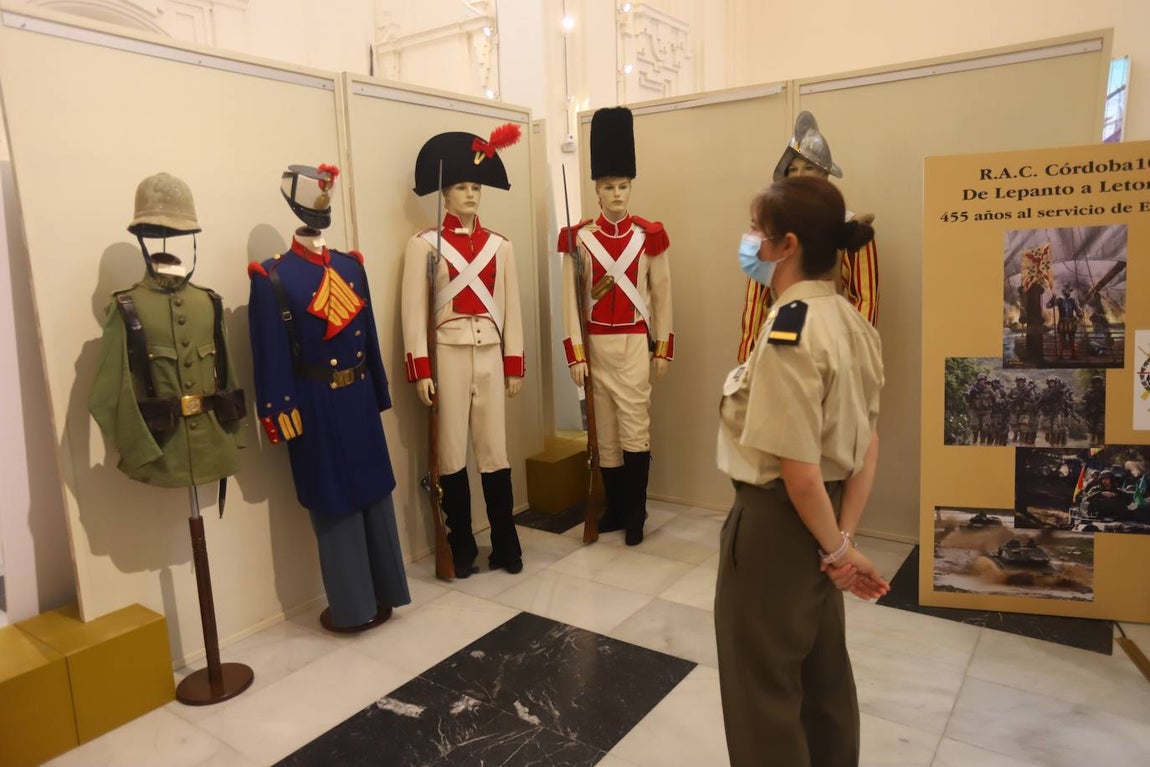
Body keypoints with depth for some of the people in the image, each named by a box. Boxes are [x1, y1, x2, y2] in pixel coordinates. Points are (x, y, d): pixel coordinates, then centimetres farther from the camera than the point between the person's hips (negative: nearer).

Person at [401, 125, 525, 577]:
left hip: (491, 354, 3)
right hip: (448, 354, -2)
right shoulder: (423, 244, -1)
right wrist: (420, 369, -10)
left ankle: (505, 544, 18)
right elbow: (414, 311, -5)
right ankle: (461, 548, 19)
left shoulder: (499, 245, 9)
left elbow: (511, 306, 9)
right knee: (452, 453, 5)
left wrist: (515, 362, 5)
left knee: (494, 451, 7)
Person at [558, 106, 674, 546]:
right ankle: (615, 509, 23)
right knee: (605, 432, 9)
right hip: (596, 345, 1)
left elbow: (662, 294, 3)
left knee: (634, 429, -1)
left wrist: (663, 347, 1)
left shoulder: (649, 236, 0)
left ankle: (635, 514, 12)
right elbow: (570, 297, -1)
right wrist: (575, 353, -5)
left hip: (635, 344, -1)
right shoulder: (578, 238, -1)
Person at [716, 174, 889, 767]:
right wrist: (843, 539, 5)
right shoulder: (850, 322, 3)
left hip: (776, 522, -9)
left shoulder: (788, 331, -25)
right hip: (822, 524, 9)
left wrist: (835, 548, -9)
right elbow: (867, 446, 5)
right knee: (823, 677, 26)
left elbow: (799, 471, -24)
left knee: (763, 687, 14)